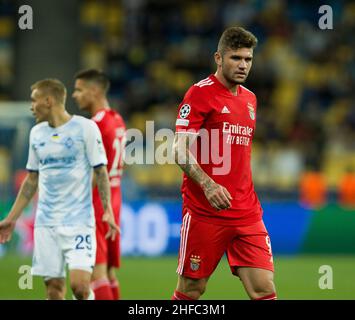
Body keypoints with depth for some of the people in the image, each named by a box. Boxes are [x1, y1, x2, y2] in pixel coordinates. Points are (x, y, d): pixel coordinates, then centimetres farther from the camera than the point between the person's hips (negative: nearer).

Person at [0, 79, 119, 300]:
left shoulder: (85, 128, -4)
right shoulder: (37, 133, 12)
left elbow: (101, 172, -3)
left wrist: (108, 210, -14)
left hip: (79, 221, -5)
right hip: (46, 222, 5)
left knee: (80, 285, -17)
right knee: (54, 288, 1)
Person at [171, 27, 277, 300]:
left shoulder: (249, 98, 16)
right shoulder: (201, 93, -6)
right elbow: (179, 149, -13)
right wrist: (207, 185, -26)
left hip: (246, 213, 6)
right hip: (204, 212, -6)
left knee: (264, 289, -6)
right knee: (191, 290, 1)